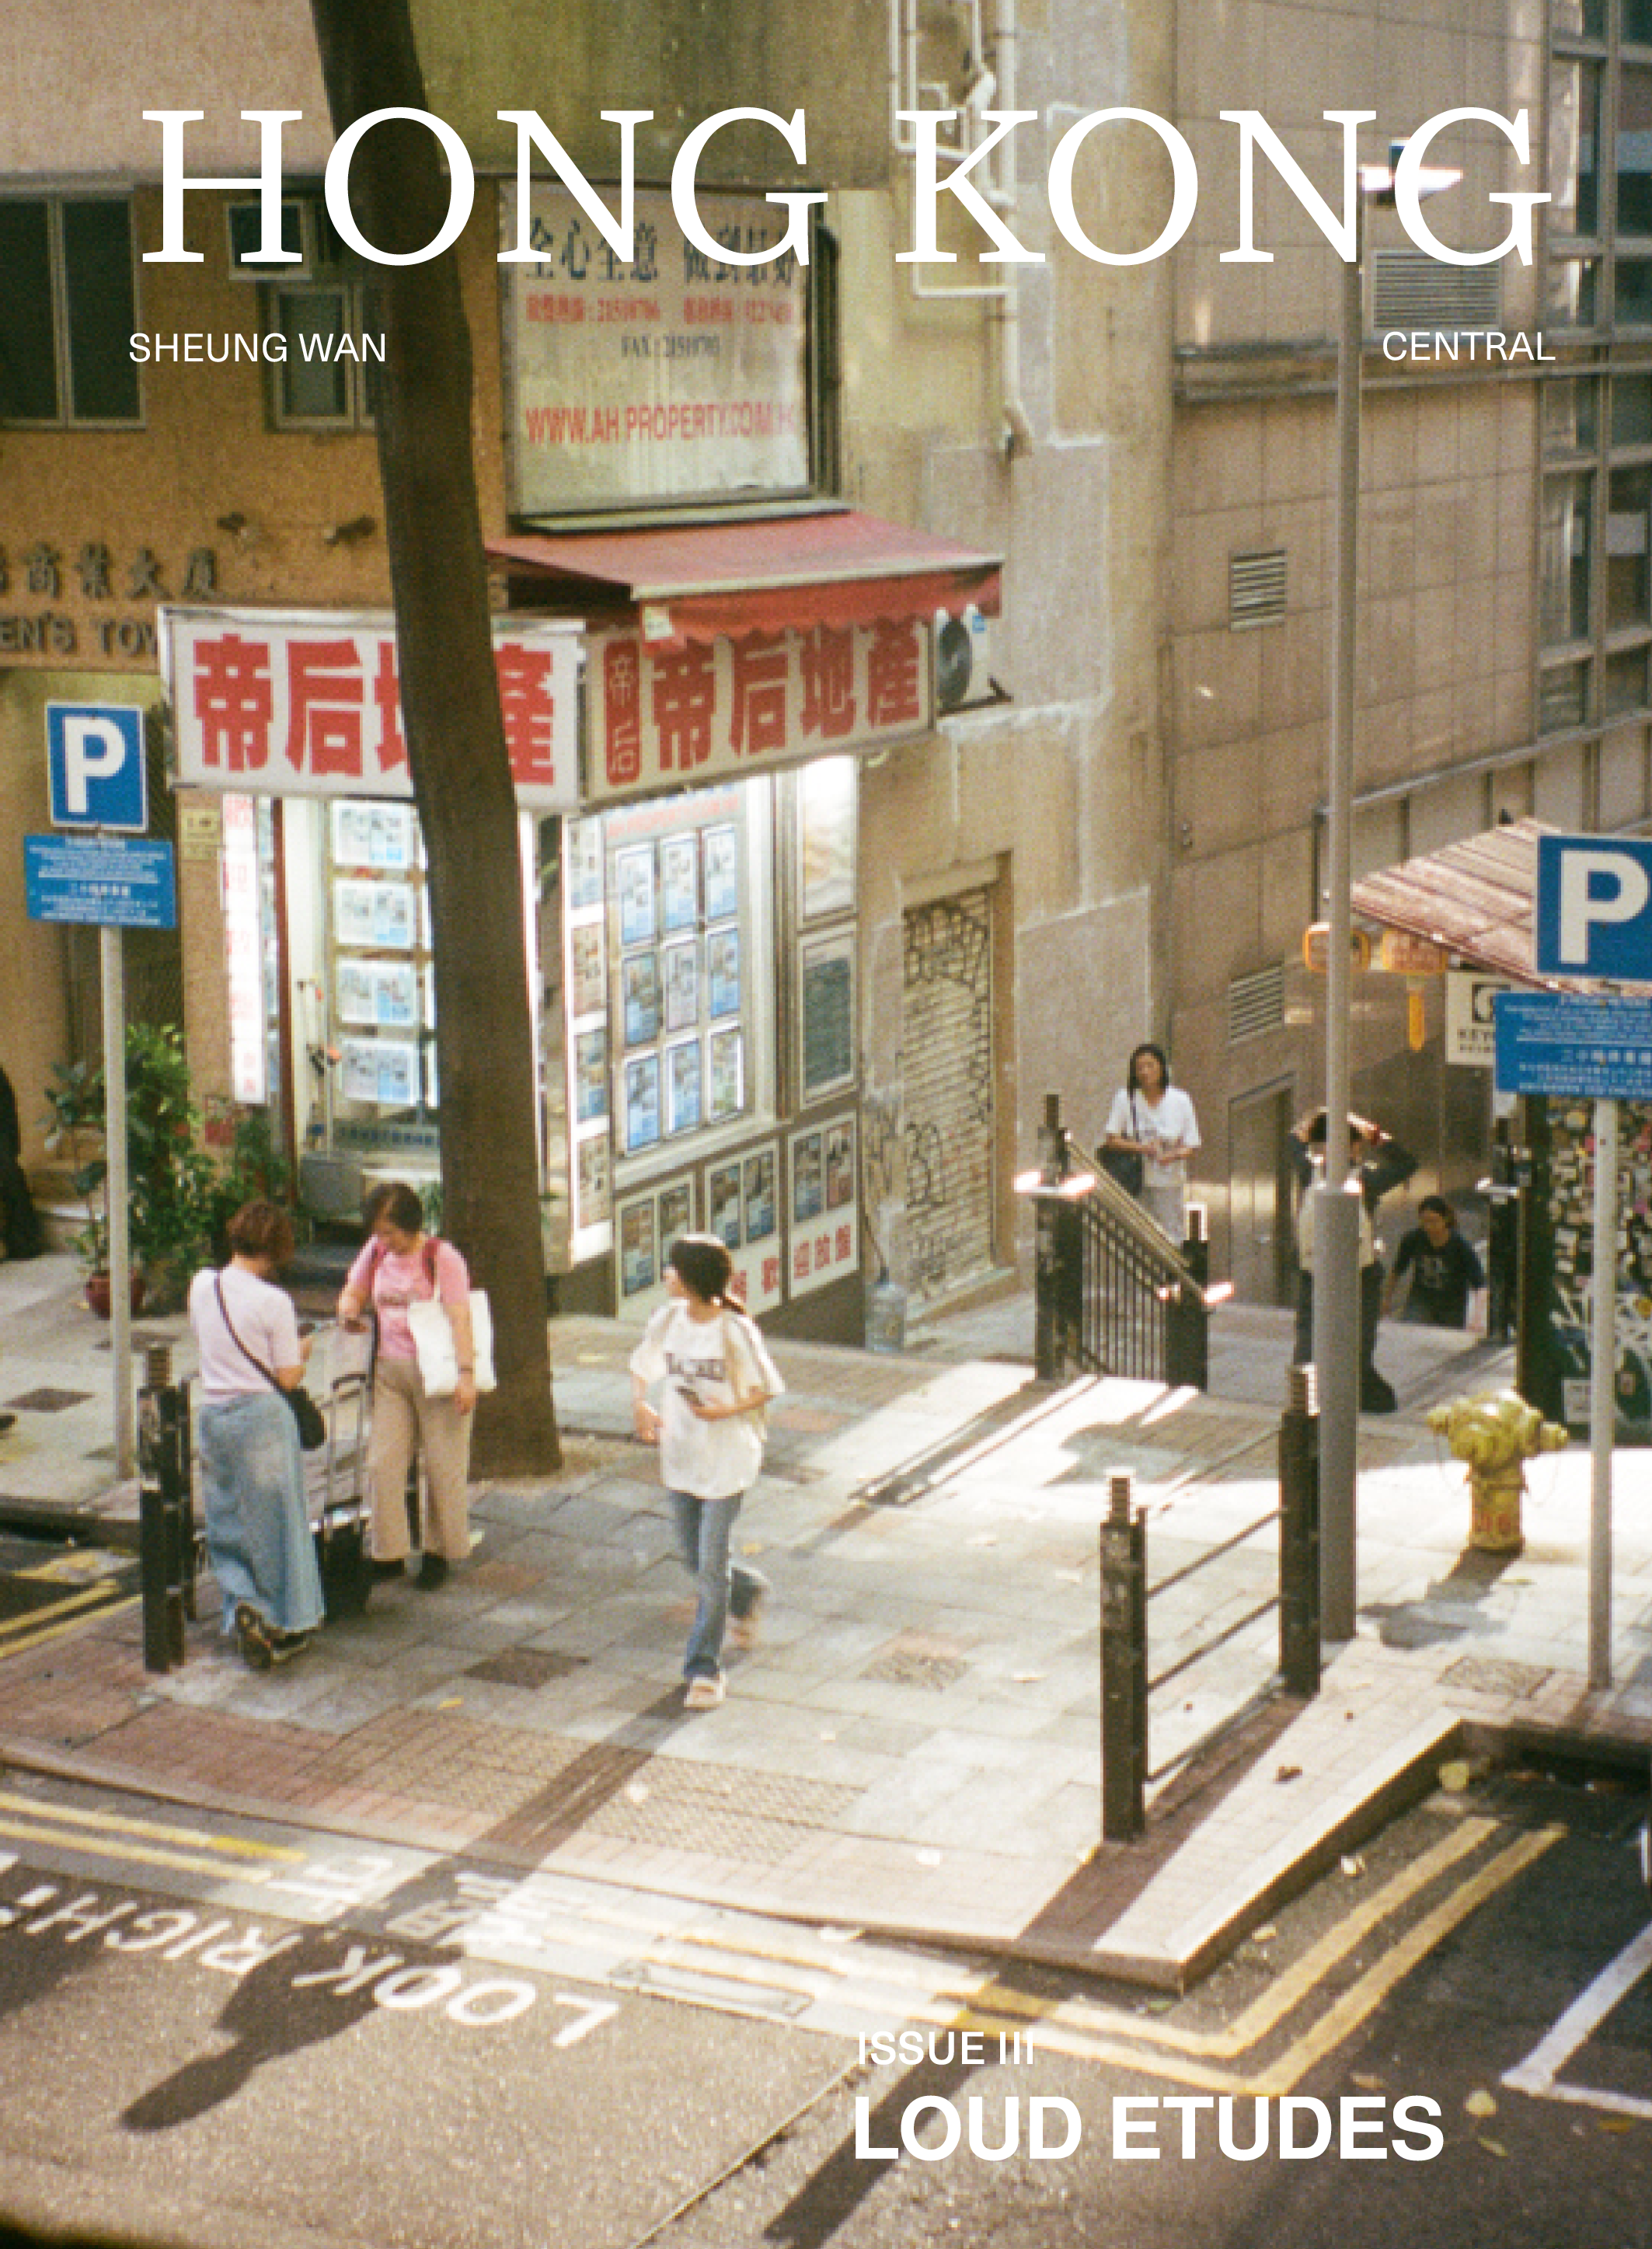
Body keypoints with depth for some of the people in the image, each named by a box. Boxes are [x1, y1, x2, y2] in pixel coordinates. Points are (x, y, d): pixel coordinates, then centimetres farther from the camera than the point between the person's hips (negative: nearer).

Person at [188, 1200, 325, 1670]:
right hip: (263, 1415, -4)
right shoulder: (273, 1301, -15)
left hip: (214, 1415, 4)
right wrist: (301, 1351, 8)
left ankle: (242, 1602, -5)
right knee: (276, 1520, 8)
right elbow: (289, 1378, -11)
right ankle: (287, 1626, 15)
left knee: (225, 1523, 15)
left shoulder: (201, 1286, 0)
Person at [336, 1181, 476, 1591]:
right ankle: (389, 1553, 13)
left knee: (443, 1465, 3)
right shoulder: (376, 1252, 5)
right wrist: (349, 1311, -5)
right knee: (383, 1465, 3)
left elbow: (459, 1317, -17)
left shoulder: (442, 1257, -12)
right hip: (390, 1370, 5)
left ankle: (438, 1553, 17)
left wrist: (466, 1374, -25)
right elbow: (352, 1292, 20)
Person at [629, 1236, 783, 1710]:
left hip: (727, 1458, -6)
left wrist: (725, 1411, -21)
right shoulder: (668, 1320, 0)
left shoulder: (735, 1330, -15)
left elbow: (765, 1390, -8)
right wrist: (640, 1406, -3)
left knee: (711, 1567, -5)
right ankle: (748, 1591, 47)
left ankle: (705, 1669, 4)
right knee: (694, 1559, 15)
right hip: (680, 1454, 6)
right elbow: (643, 1367, 14)